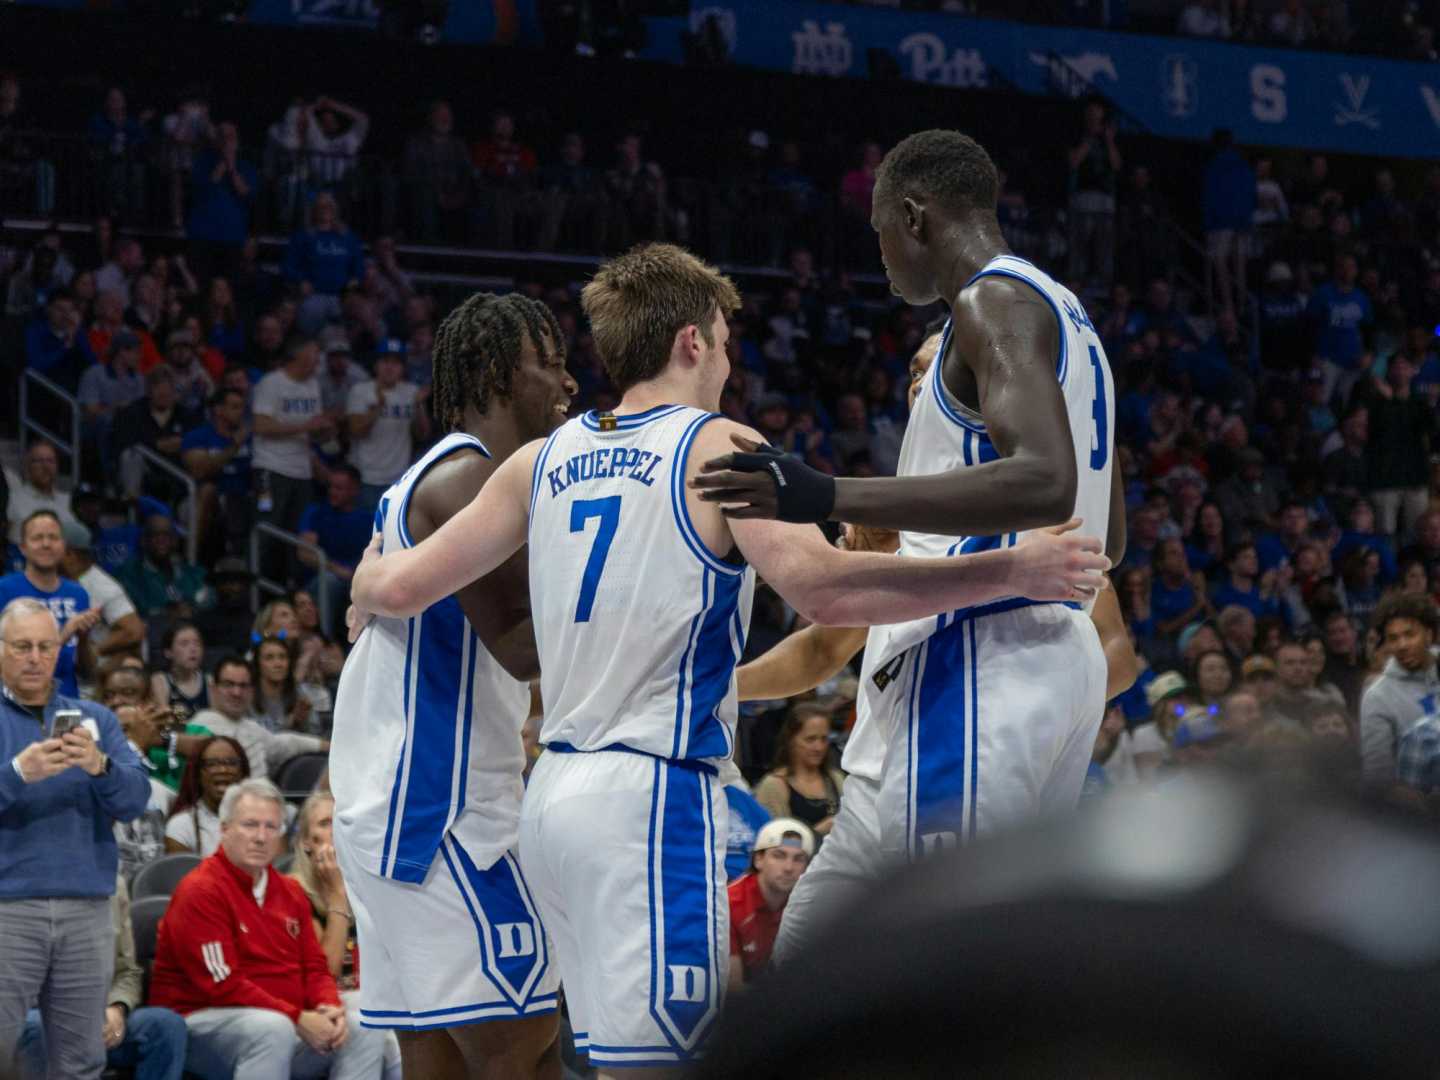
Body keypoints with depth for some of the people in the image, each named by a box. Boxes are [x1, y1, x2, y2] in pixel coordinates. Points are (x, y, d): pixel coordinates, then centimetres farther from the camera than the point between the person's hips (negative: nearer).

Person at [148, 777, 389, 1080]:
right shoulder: (200, 890, -10)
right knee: (272, 1029, -37)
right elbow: (223, 985, -17)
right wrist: (297, 1018, -20)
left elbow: (314, 967, 15)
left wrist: (331, 1008, -10)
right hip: (205, 1019, -8)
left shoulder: (290, 893, 16)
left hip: (287, 1022, 8)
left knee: (366, 1031, -9)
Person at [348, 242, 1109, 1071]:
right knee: (654, 1057, -9)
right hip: (654, 792, -7)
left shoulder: (545, 459, 13)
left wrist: (371, 581, 37)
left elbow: (402, 586, 13)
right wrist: (1012, 573, -16)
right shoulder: (718, 446, -4)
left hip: (556, 789, 7)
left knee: (622, 1056, 15)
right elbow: (823, 588, -19)